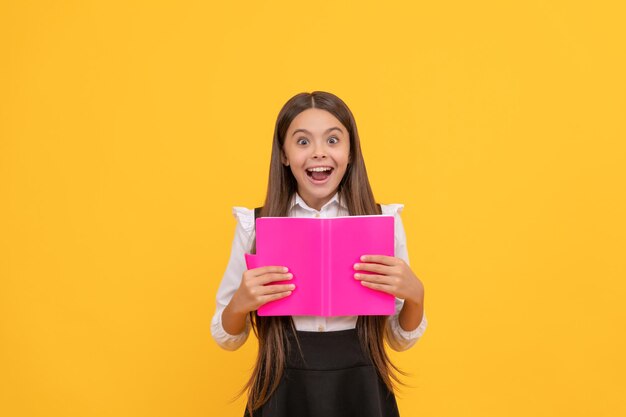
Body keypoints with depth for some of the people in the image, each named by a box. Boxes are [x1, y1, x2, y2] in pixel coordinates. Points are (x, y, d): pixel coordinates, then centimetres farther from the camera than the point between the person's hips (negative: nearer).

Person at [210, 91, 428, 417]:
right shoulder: (254, 225, -6)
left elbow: (401, 341, 2)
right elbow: (226, 338, 3)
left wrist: (415, 295, -17)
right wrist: (239, 304, -18)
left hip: (361, 391, 1)